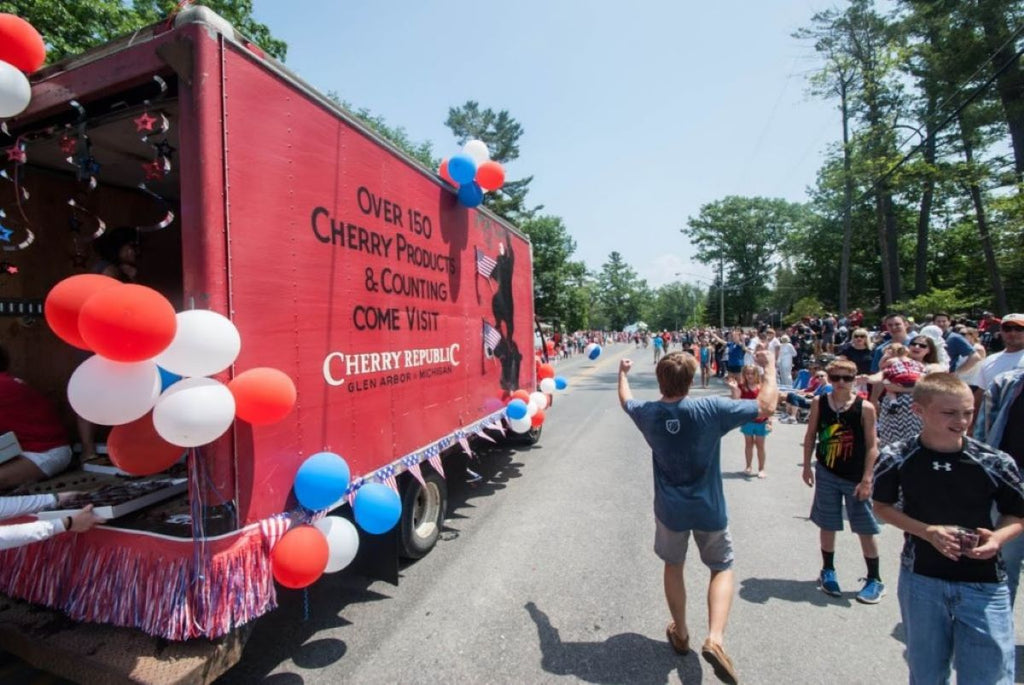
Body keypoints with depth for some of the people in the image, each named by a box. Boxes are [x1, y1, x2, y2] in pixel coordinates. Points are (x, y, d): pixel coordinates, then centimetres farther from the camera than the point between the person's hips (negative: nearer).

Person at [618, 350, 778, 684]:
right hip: (709, 508, -2)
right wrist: (770, 365, 1)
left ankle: (680, 634, 38)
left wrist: (623, 373, 31)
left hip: (670, 509, 2)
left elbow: (625, 400, 12)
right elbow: (765, 406, -12)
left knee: (673, 566, 23)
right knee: (722, 569, 20)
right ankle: (715, 639, 4)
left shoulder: (648, 414, -11)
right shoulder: (711, 409, -21)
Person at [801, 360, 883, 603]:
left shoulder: (865, 408, -11)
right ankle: (828, 571, 30)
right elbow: (810, 435, 4)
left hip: (856, 477, -2)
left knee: (866, 528, 9)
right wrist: (807, 466, 5)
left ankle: (875, 580, 26)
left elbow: (872, 446, -8)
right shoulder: (819, 402, -4)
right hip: (826, 473, 2)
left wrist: (867, 479, -11)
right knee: (827, 524, 13)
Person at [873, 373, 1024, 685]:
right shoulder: (896, 458, -12)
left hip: (984, 585, 0)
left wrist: (998, 537, -19)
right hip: (921, 580, 0)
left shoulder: (995, 463, -11)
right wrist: (928, 532, -15)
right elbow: (882, 507, -1)